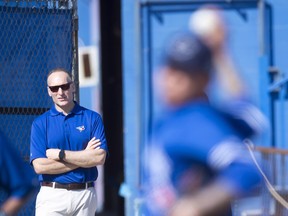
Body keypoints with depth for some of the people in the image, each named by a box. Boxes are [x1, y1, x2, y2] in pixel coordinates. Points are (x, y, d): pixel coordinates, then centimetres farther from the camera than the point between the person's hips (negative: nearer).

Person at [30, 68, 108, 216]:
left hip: (85, 197, 1)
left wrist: (60, 154, -10)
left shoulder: (93, 118, 5)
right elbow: (39, 166, -8)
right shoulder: (40, 123, 4)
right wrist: (83, 157, -8)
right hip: (52, 196, -1)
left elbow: (99, 158, -7)